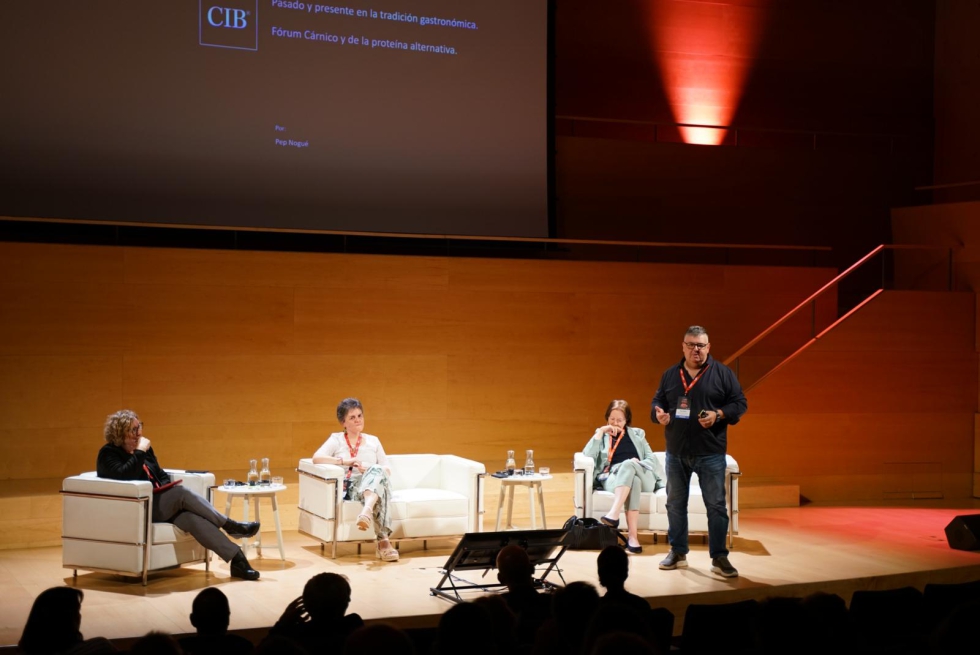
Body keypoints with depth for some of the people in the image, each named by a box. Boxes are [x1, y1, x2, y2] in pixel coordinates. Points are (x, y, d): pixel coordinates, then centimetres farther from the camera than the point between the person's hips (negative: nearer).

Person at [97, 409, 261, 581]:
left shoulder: (145, 448, 15)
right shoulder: (108, 454, -6)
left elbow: (161, 475, 21)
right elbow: (124, 476, -26)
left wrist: (167, 489, 0)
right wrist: (140, 452, -21)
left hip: (157, 503, 7)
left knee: (192, 517, -25)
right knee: (182, 493, -29)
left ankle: (237, 558, -34)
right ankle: (230, 526, -18)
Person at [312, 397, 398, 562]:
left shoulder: (373, 441, 24)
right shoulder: (336, 439, 16)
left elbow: (387, 470, 14)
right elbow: (316, 458, -3)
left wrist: (368, 469, -7)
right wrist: (344, 461, -15)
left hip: (371, 486, 3)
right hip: (349, 489, -3)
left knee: (377, 471, -36)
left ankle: (367, 511, -68)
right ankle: (384, 540, -55)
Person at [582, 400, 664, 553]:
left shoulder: (637, 433, 23)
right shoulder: (601, 435, 20)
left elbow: (652, 459, 14)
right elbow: (587, 456, 1)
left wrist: (637, 464, -8)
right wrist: (600, 431, -4)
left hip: (643, 477, 1)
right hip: (613, 478, -1)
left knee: (628, 464, -36)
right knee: (633, 481, -38)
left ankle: (613, 514, -52)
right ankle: (632, 535, -52)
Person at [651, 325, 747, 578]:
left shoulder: (722, 373, -1)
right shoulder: (670, 375, 9)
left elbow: (740, 403, -2)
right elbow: (657, 401, 16)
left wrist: (719, 415, -18)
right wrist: (658, 413, -7)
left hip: (710, 453, -3)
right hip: (676, 452, 3)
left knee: (716, 505, -2)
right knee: (675, 503, 12)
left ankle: (719, 557, 5)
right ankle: (678, 552, 25)